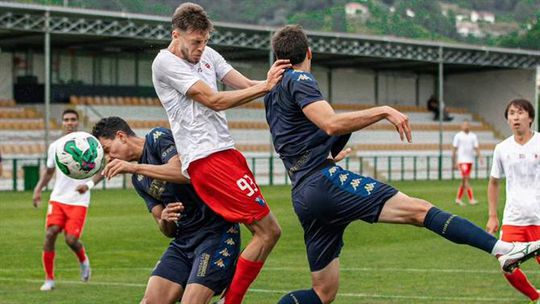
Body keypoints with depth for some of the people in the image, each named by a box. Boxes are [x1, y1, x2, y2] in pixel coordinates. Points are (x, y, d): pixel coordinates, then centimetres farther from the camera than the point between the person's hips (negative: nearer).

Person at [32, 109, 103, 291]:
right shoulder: (54, 147, 8)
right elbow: (49, 171, 21)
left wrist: (89, 184, -20)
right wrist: (38, 189, 6)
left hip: (79, 201, -3)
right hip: (57, 199, 3)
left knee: (71, 239, -13)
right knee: (50, 234, -13)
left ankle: (84, 260, 23)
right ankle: (49, 279, -1)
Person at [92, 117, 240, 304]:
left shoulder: (158, 137, -3)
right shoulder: (138, 180, 17)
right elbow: (169, 230, 13)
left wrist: (134, 167, -23)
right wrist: (164, 220, -10)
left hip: (216, 231, -8)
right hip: (184, 240, 8)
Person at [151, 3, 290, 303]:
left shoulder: (207, 54, 17)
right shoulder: (165, 63, -8)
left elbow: (247, 84, 12)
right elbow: (214, 101, -13)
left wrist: (274, 80, -9)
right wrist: (265, 86, -13)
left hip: (227, 152, 9)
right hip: (206, 159, -9)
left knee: (269, 232, 8)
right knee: (267, 230, -13)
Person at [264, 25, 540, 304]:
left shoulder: (272, 95, 25)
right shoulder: (298, 80, -1)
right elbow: (331, 124, -18)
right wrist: (383, 111, -14)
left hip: (303, 197, 9)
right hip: (323, 180, -9)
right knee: (420, 209, -16)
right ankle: (503, 249, -27)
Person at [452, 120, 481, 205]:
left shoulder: (473, 136, 11)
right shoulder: (458, 136, 0)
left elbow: (476, 147, 6)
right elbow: (454, 149, 0)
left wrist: (479, 157, -12)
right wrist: (454, 162, -4)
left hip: (470, 160, 5)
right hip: (462, 160, -5)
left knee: (464, 181, 10)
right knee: (466, 179, -12)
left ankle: (458, 199, 19)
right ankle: (471, 199, -15)